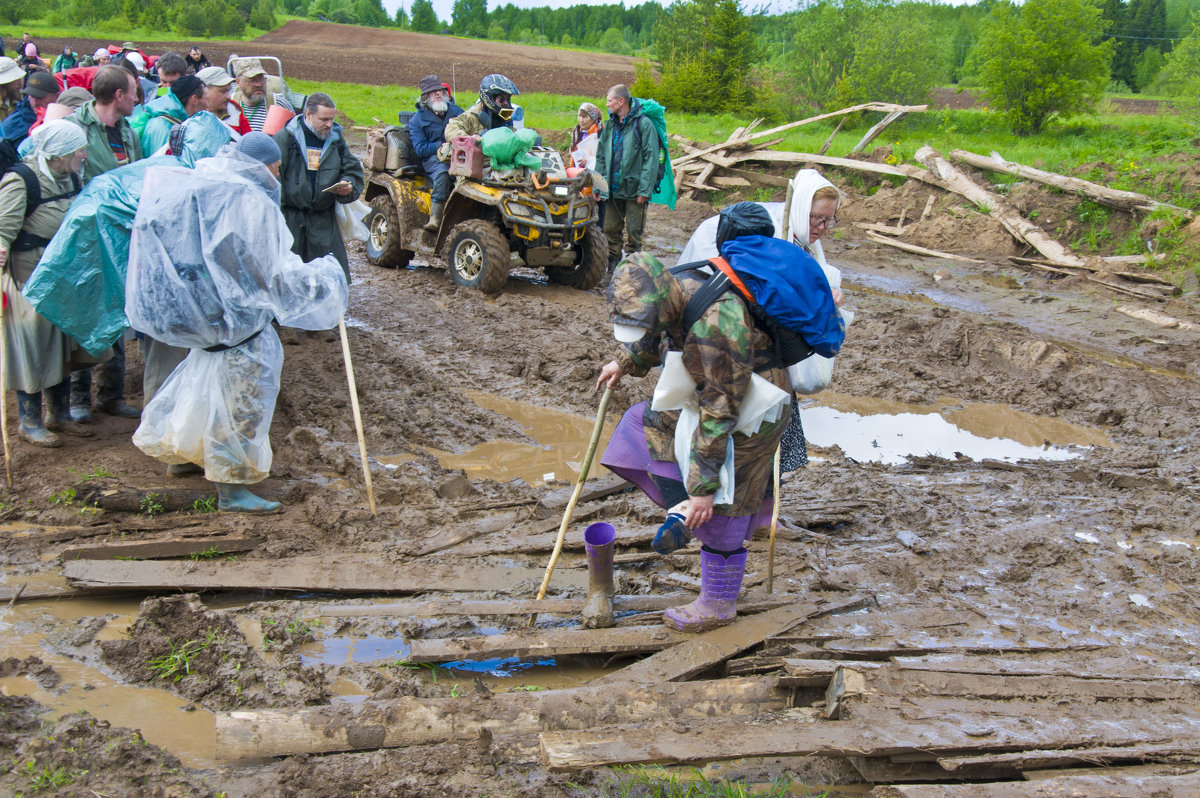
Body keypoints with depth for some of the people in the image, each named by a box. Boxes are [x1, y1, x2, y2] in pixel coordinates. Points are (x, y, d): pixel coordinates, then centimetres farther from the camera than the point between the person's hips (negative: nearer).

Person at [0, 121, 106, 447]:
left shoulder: (69, 177, 6)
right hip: (29, 274, -8)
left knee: (63, 342, 13)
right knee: (33, 344, -1)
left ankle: (59, 414, 26)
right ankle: (30, 422, 12)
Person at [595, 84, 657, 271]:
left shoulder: (643, 124, -8)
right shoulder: (610, 125, 12)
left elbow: (651, 159, -11)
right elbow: (601, 156, 18)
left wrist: (644, 190, -16)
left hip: (634, 189, -6)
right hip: (613, 189, 6)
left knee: (634, 231, 1)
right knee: (611, 229, 9)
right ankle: (612, 264, 20)